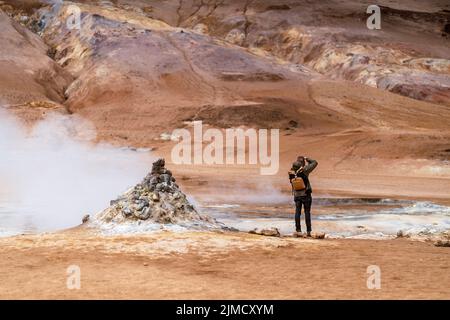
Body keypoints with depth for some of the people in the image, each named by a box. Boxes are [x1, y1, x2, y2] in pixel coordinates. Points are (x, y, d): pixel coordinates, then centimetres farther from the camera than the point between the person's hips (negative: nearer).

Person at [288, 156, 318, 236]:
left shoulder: (291, 173, -3)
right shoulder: (304, 170, -15)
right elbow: (315, 163, -7)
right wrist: (307, 159, 5)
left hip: (297, 195, 3)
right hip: (306, 195, -3)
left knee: (297, 212, 8)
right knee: (307, 213, 2)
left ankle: (298, 230, 6)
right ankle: (308, 231, 3)